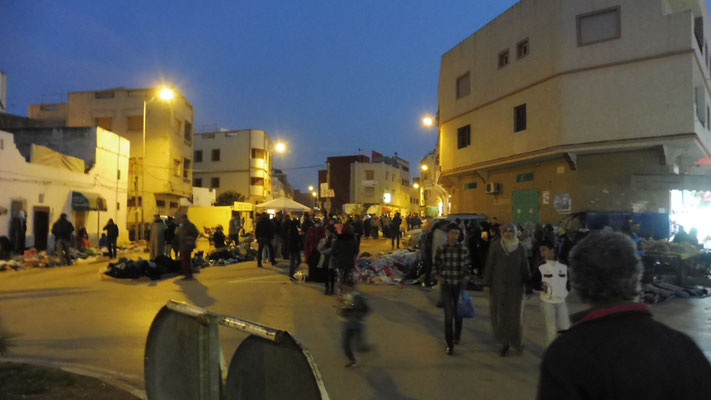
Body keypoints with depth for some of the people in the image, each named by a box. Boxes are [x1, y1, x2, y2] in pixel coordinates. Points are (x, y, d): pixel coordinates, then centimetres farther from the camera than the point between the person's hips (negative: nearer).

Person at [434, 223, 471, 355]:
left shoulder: (464, 250, -5)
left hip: (459, 284, 1)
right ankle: (449, 344, 2)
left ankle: (457, 337, 39)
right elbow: (436, 264, 9)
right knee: (448, 314, -5)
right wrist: (439, 276, -4)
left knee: (458, 313, 16)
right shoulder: (441, 249, -5)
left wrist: (464, 277, -1)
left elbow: (467, 265, 10)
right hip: (446, 284, -1)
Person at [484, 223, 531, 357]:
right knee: (499, 314, 2)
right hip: (498, 285, 0)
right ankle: (504, 343, 14)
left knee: (514, 315, 2)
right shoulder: (495, 246, -1)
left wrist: (528, 286, 5)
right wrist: (487, 283, -3)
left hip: (515, 286, 0)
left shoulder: (520, 248, 2)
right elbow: (489, 265, 0)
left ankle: (516, 342, 19)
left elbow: (525, 268, 5)